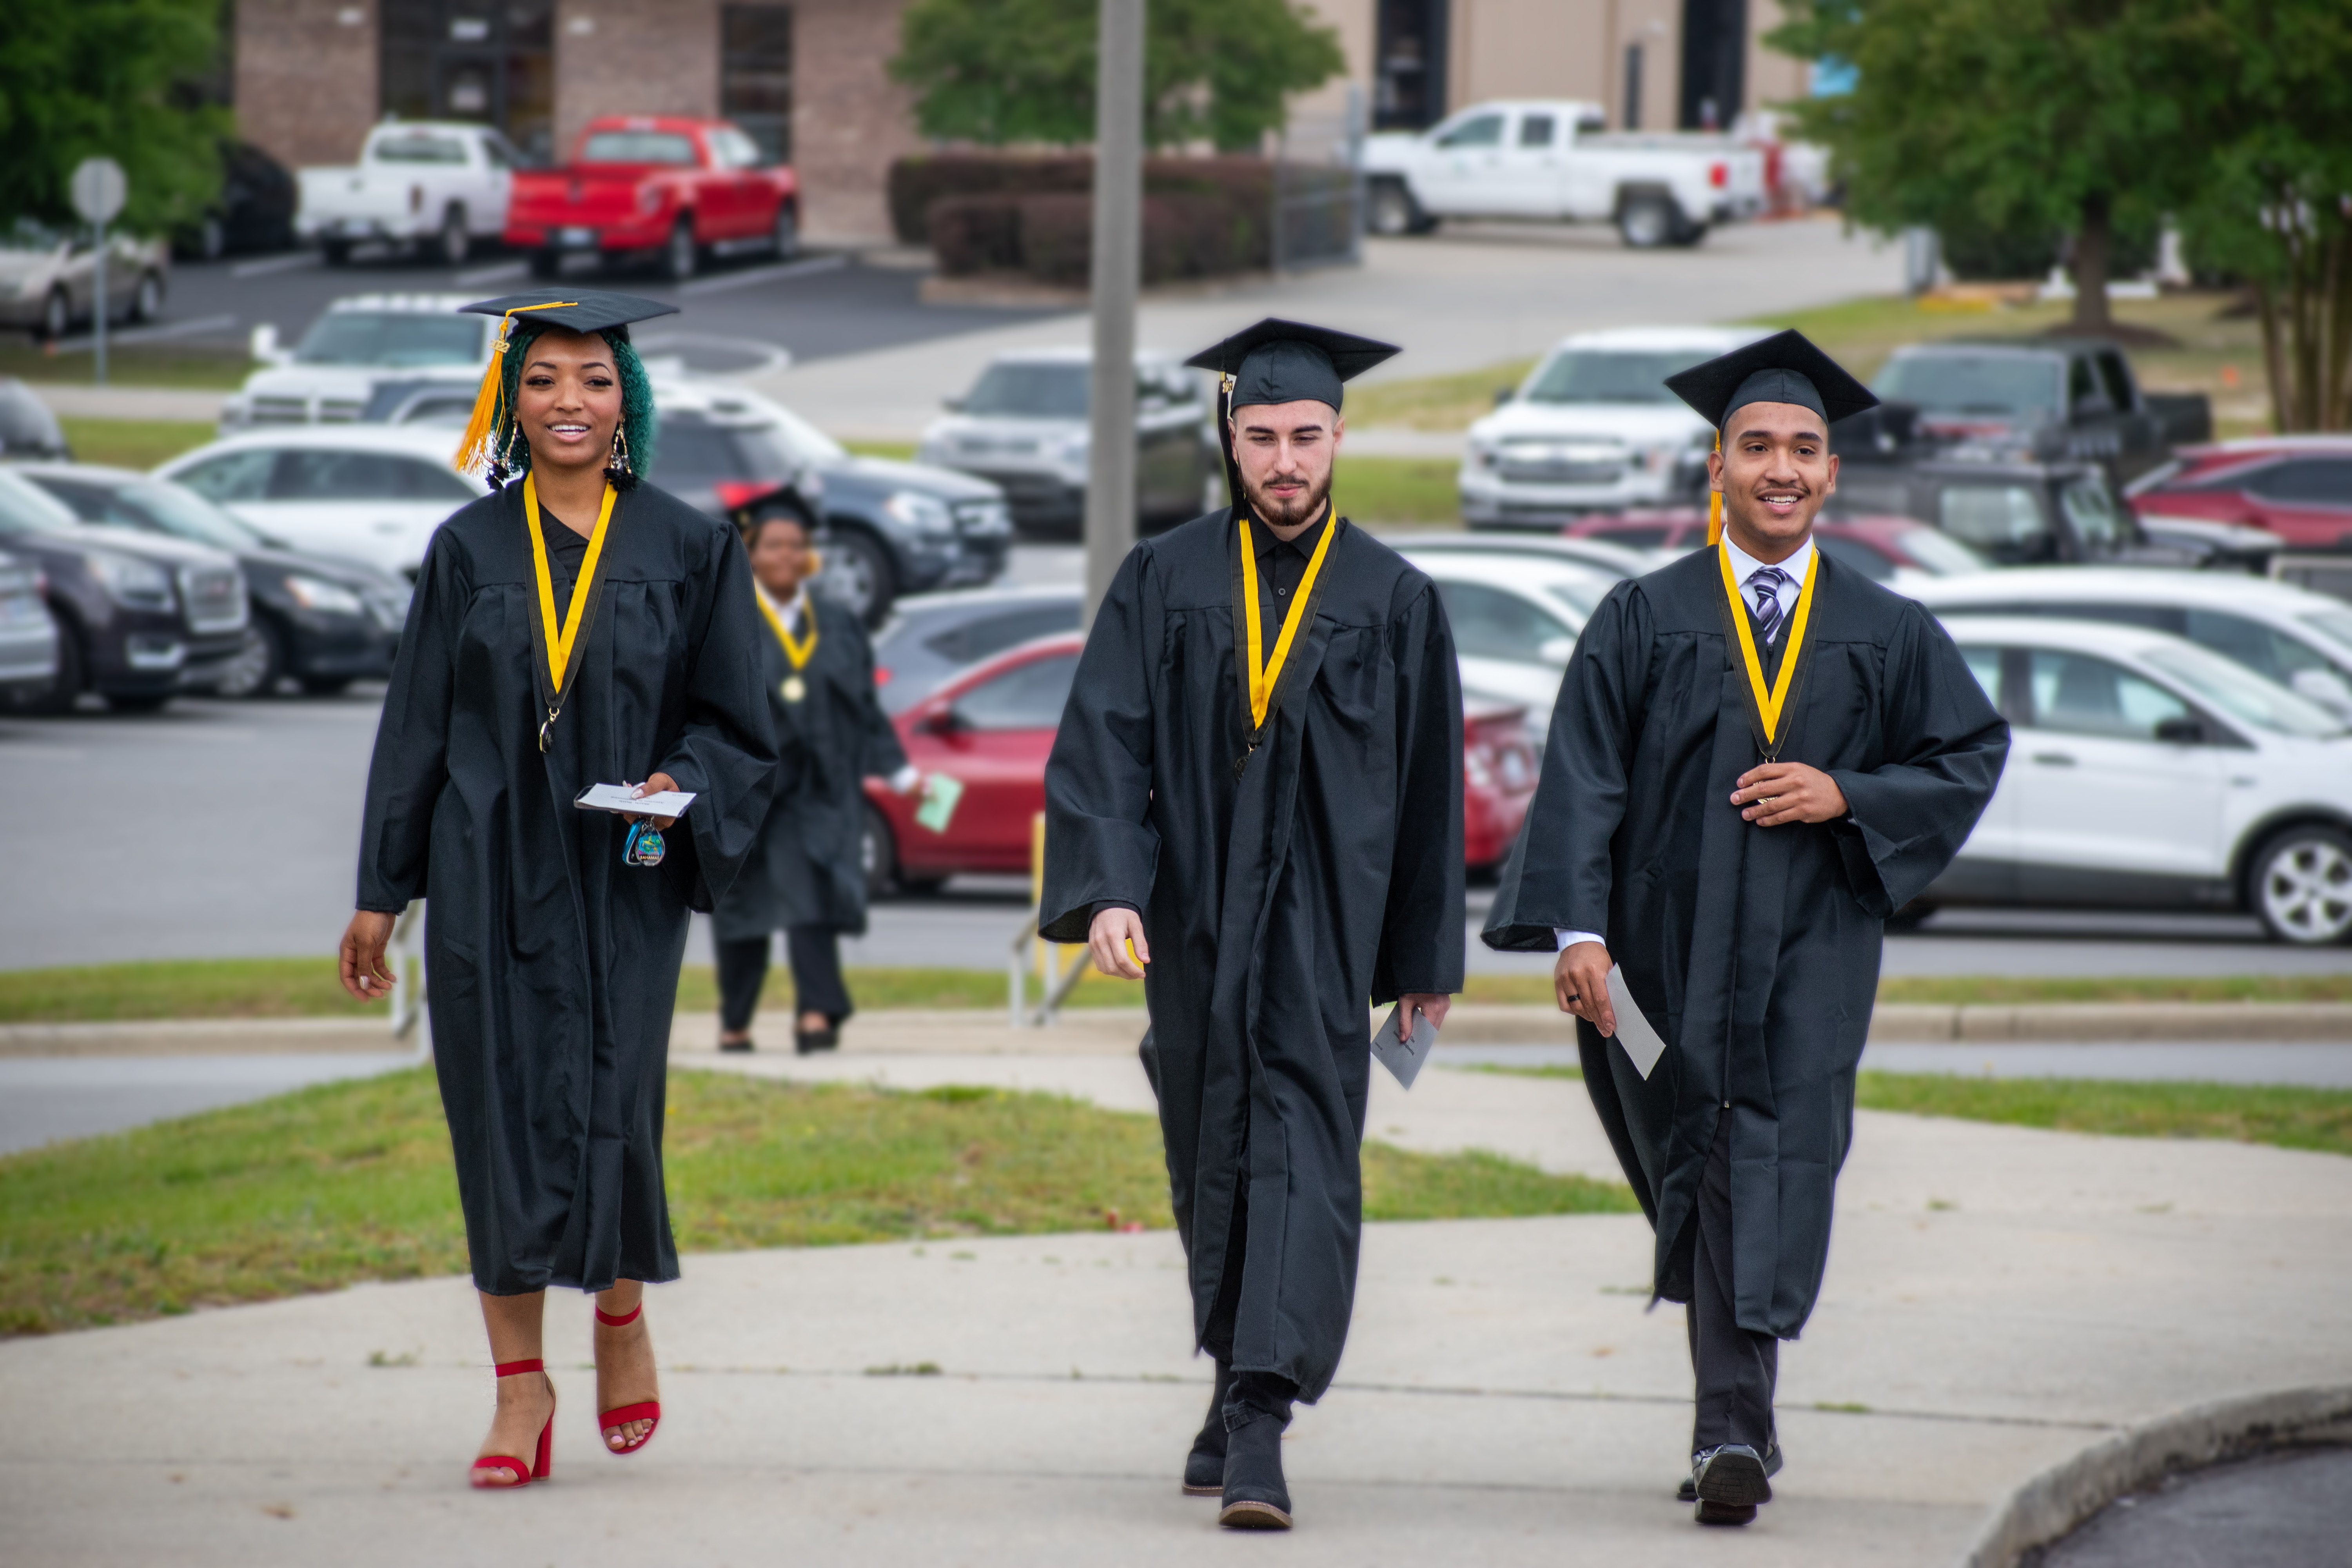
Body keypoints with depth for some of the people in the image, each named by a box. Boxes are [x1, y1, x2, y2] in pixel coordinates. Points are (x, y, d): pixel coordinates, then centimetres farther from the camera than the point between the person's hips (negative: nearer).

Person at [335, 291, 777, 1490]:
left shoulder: (687, 549, 4)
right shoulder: (471, 549, 7)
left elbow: (730, 717, 7)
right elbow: (417, 723, 8)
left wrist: (681, 784, -15)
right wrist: (381, 891, 6)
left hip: (623, 868, -1)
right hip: (490, 870, 1)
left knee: (610, 1102, -6)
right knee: (501, 1108, -2)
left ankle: (622, 1305, 23)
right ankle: (521, 1384, 5)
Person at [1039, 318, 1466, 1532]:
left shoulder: (1394, 602, 2)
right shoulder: (1161, 583, 3)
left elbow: (1430, 789, 6)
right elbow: (1103, 746, -4)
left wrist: (1428, 955, 6)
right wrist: (1108, 889, -19)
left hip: (1325, 919, -2)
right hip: (1195, 916, 2)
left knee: (1303, 1144, -13)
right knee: (1212, 1157, 11)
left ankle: (1258, 1418, -21)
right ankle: (1245, 1381, 28)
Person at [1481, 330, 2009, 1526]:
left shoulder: (1886, 636, 6)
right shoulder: (1645, 621, 2)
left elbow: (1973, 754, 9)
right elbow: (1583, 780, -4)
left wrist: (1848, 798, -8)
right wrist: (1578, 927, -15)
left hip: (1811, 950, 0)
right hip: (1672, 944, 0)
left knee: (1775, 1170, -11)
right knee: (1701, 1176, 6)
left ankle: (1730, 1427, -15)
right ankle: (1739, 1419, 18)